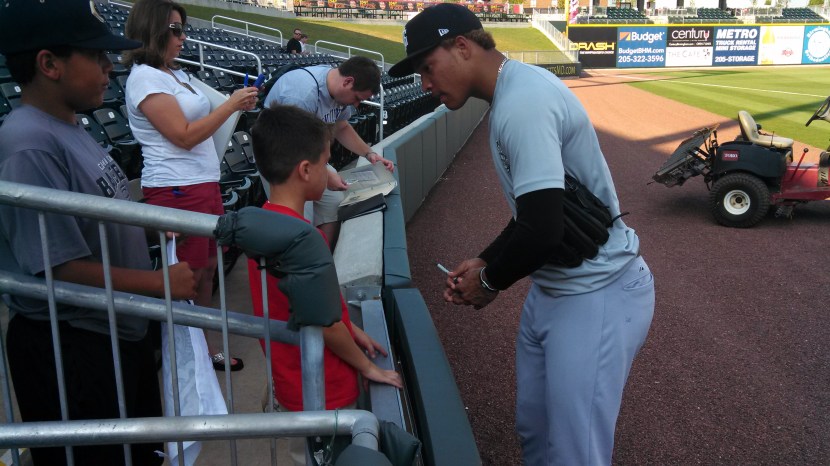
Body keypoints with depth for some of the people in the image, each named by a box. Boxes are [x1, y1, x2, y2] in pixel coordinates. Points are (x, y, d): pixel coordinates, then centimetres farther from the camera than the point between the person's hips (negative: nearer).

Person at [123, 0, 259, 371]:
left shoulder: (174, 73, 14)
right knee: (189, 277, 0)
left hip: (204, 184, 9)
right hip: (177, 190, -9)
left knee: (207, 269, 14)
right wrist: (232, 104, -14)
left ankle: (204, 347, 26)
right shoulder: (145, 77, -14)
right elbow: (184, 135, -19)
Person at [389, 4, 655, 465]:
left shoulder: (522, 102, -24)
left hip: (596, 296, -10)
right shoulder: (515, 91, 9)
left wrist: (490, 283, -11)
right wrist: (483, 262, 8)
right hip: (553, 287, 10)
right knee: (533, 428, 21)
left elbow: (543, 228, -30)